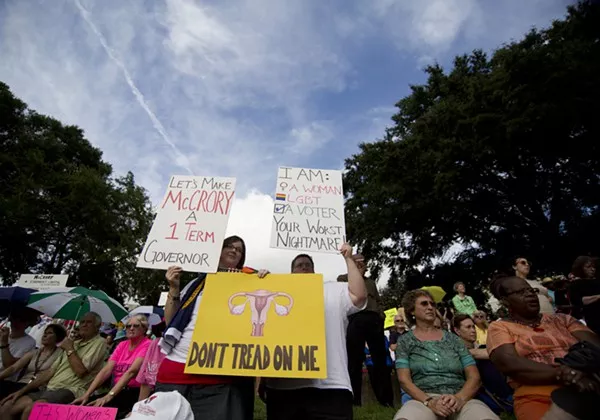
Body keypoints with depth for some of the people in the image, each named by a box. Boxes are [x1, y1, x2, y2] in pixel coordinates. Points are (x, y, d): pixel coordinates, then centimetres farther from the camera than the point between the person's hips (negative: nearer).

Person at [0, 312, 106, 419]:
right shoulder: (74, 344, 22)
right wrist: (22, 390, 13)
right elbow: (51, 371, 22)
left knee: (30, 410, -31)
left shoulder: (99, 342, -7)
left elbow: (80, 371, -19)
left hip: (70, 391, -9)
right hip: (49, 390, 9)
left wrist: (69, 349, -5)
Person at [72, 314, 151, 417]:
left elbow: (131, 372, -22)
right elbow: (106, 370, 2)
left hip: (135, 393, -6)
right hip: (117, 391, 6)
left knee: (99, 408, -26)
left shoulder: (147, 345, -11)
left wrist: (109, 396, -29)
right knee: (82, 407, -15)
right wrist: (87, 394, -10)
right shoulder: (122, 345, 11)